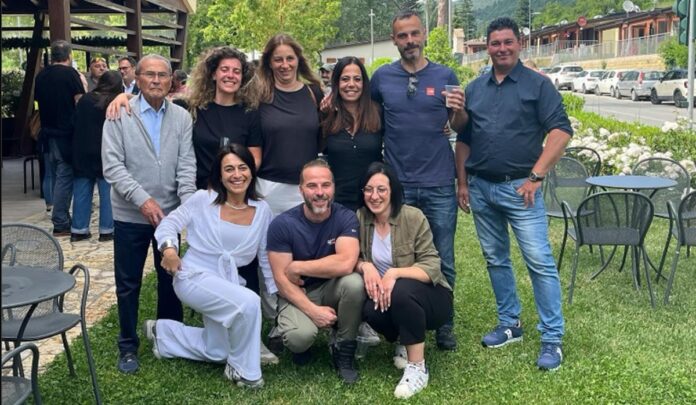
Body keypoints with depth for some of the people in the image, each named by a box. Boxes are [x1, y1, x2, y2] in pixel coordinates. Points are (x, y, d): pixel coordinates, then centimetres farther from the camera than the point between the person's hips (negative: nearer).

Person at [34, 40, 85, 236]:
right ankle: (60, 223, -3)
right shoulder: (70, 73, -11)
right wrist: (82, 84, 1)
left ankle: (61, 218, 21)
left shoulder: (41, 75, 8)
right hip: (66, 133, -6)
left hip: (48, 131, 7)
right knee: (65, 177, -3)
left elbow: (38, 99, 17)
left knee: (56, 176, 15)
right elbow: (80, 102, -14)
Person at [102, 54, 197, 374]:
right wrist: (143, 199, -20)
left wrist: (188, 203, -16)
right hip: (130, 215, -2)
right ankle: (128, 346, 23)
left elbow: (187, 165, -2)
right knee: (128, 283, 8)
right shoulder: (119, 115, -6)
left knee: (170, 278, 14)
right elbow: (112, 165, -11)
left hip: (169, 212, 2)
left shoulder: (182, 118, 2)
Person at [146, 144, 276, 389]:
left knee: (217, 353, 17)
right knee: (249, 303, -32)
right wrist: (169, 248, -29)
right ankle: (243, 370, -8)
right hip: (194, 277, -6)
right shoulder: (203, 199, -10)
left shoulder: (262, 210, -1)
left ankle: (161, 332, 40)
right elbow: (169, 223, -8)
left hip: (228, 283, 6)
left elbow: (267, 257, 6)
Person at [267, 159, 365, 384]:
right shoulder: (282, 224, -14)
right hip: (298, 294, -1)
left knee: (354, 282, -32)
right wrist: (312, 310, -26)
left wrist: (297, 267, -22)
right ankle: (301, 346, 10)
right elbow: (281, 279, -14)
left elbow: (345, 264, -29)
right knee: (299, 337, -32)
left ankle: (344, 349, -7)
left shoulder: (346, 217, -13)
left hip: (332, 288, 2)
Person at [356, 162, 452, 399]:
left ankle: (418, 368, -19)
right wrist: (364, 266, -23)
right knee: (371, 310, -30)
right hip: (391, 297, 4)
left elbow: (432, 267, -19)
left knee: (401, 291, -36)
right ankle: (405, 340, 6)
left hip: (428, 296, -3)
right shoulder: (359, 219, -4)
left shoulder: (413, 217, -16)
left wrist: (395, 273, -34)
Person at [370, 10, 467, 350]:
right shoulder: (382, 78, 3)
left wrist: (459, 111, -14)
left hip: (439, 185, 0)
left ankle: (444, 323, 23)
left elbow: (459, 129, 7)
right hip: (397, 185, 1)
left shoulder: (445, 76, 2)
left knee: (443, 261, 7)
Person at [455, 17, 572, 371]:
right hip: (480, 188, 5)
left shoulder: (537, 85, -1)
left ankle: (552, 339, -1)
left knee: (539, 261, -7)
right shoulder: (474, 89, 12)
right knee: (495, 260, 12)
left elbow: (560, 131, -9)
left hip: (519, 187, -5)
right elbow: (464, 140, 16)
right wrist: (462, 182, 10)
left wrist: (536, 176, -14)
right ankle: (509, 324, 26)